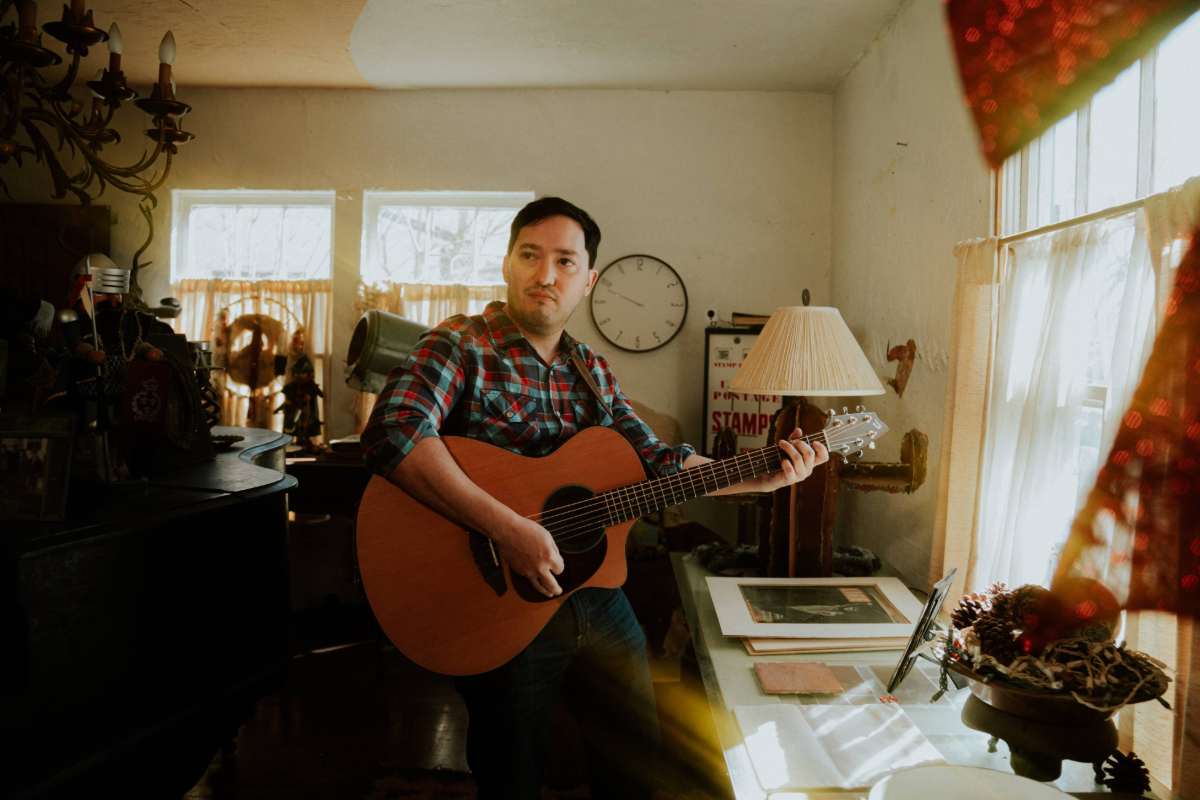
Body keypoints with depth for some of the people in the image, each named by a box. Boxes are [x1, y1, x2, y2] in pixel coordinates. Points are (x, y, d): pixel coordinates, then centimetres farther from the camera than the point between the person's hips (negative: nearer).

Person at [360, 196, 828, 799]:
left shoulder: (592, 371, 8)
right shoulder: (461, 347, -13)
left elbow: (656, 462, 9)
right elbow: (392, 432, -30)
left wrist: (761, 480, -1)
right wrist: (506, 527, -36)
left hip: (595, 589, 6)